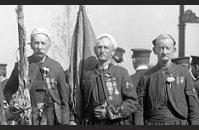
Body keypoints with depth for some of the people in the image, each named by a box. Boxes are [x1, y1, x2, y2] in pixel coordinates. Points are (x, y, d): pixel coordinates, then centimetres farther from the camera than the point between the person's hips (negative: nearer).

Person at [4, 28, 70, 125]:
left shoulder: (56, 67, 5)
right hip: (27, 119, -1)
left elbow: (64, 98, 9)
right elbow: (8, 90, 14)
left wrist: (65, 123, 6)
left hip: (52, 119, 1)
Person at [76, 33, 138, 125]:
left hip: (116, 123, -2)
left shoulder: (121, 72, 3)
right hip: (92, 123, 2)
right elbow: (81, 104, 17)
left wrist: (110, 112, -11)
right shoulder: (87, 74, 11)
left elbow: (132, 102, -2)